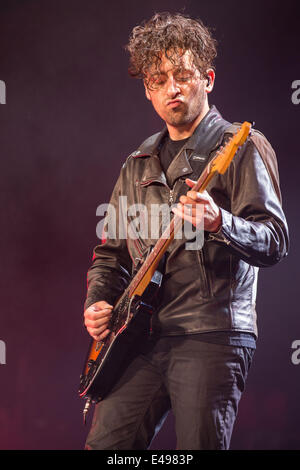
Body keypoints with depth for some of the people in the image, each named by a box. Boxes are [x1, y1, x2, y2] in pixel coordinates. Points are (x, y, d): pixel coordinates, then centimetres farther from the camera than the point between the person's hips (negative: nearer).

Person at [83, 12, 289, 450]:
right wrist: (97, 302, 6)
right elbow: (111, 253, 25)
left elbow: (276, 241, -10)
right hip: (141, 337, 6)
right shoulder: (138, 165, 20)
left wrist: (219, 223, -29)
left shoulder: (242, 147, 0)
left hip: (212, 335, -6)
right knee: (105, 444, 1)